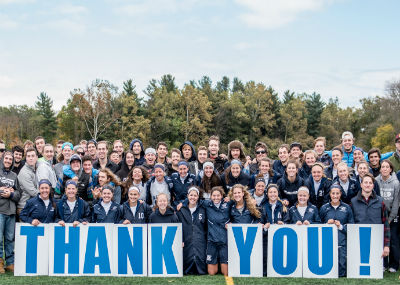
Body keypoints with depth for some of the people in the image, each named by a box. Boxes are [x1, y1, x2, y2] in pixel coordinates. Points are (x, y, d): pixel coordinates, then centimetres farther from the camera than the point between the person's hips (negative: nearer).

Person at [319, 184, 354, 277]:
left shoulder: (347, 208, 7)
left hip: (342, 243, 0)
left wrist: (341, 226, -7)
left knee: (341, 272, -4)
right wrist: (327, 224, -5)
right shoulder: (324, 208, 8)